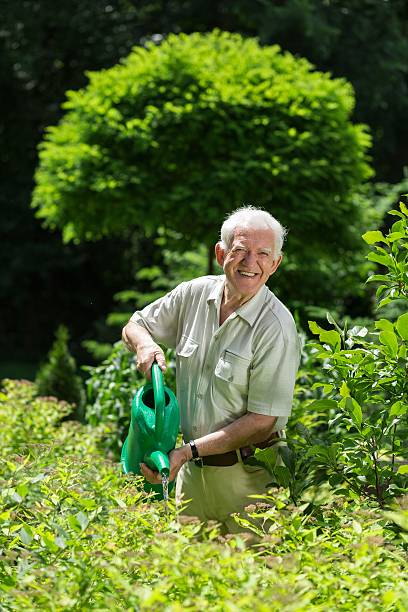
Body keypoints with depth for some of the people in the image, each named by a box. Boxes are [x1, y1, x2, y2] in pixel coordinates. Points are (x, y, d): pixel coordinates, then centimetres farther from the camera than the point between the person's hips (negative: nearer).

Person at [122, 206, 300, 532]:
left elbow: (262, 421, -18)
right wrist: (145, 343, -8)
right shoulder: (194, 294, 0)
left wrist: (189, 451, -20)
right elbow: (134, 326, 16)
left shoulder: (276, 326, -17)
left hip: (249, 476, -5)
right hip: (192, 471, 5)